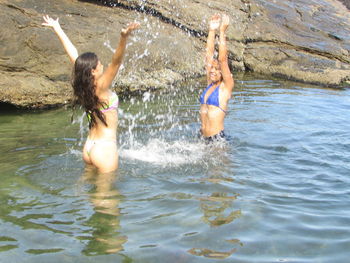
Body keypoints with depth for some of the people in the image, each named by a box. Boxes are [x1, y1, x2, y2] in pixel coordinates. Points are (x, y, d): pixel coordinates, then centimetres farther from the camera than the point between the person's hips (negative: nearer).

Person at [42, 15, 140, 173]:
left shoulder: (84, 85, 0)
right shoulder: (100, 88, -19)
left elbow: (72, 53, 8)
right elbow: (116, 62, -35)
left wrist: (57, 29, 13)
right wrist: (124, 38, -48)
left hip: (89, 146, 8)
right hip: (105, 148, -8)